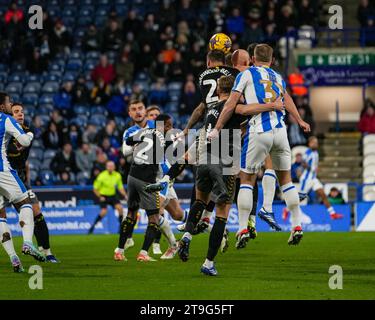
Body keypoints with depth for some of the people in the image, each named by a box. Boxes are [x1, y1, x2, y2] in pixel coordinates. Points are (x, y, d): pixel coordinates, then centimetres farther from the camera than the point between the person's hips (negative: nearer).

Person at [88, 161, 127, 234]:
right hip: (103, 196, -4)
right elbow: (95, 189, -7)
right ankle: (93, 225, -3)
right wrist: (100, 197, -16)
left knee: (120, 208, -15)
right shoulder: (102, 176, -14)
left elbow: (120, 188, 10)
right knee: (104, 211, -22)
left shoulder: (117, 175, 0)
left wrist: (125, 195, -4)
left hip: (113, 195, 4)